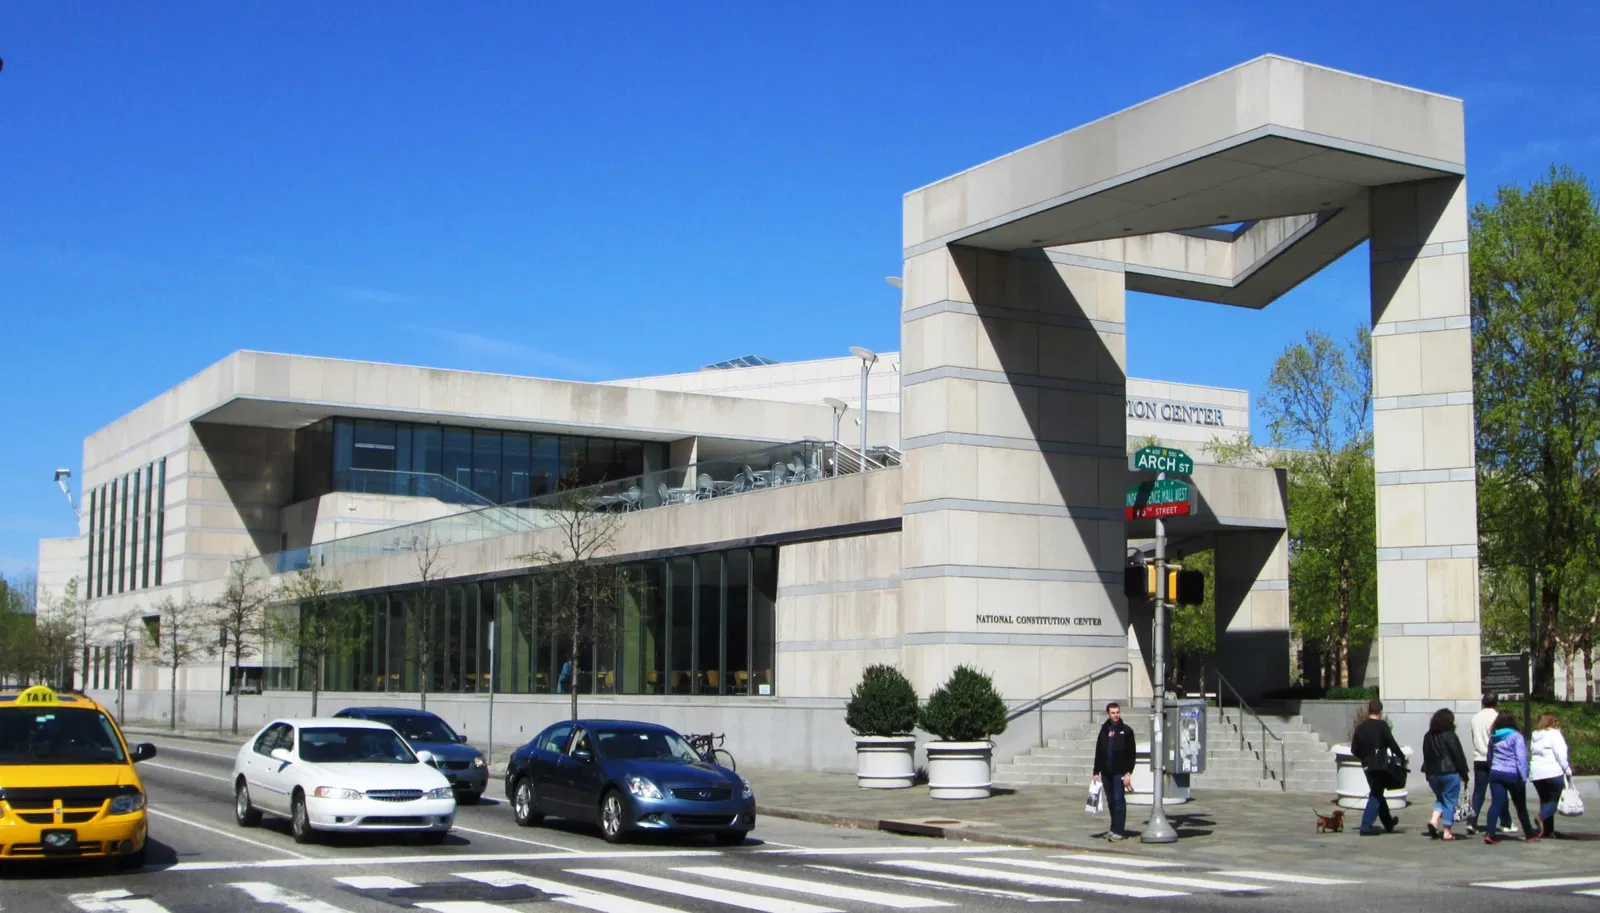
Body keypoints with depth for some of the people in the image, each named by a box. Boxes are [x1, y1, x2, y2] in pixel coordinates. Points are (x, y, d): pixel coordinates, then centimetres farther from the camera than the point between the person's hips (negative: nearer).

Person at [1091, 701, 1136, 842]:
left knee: (1119, 800, -8)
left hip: (1120, 772, -5)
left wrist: (1128, 773, -12)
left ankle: (1118, 831, -9)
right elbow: (1098, 752, 13)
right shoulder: (1104, 731, 11)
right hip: (1106, 772, 5)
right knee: (1111, 802, 9)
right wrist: (1096, 772, 8)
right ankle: (1114, 829, 17)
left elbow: (1131, 753, -5)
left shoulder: (1126, 731, -1)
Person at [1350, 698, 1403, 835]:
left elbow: (1354, 749, 7)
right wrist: (1402, 756, 4)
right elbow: (1392, 744, -12)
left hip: (1367, 766, 6)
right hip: (1380, 765, -6)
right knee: (1375, 795, 0)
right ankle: (1366, 827, -5)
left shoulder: (1360, 727, 5)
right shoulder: (1382, 725, -11)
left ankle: (1389, 823, 34)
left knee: (1377, 793, 19)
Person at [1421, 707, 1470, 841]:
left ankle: (1434, 819, -4)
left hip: (1432, 774, 6)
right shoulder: (1449, 736, -11)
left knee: (1440, 798, 20)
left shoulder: (1428, 736, 8)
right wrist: (1464, 774, -3)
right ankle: (1446, 832, 1)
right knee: (1450, 801, 2)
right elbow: (1459, 756, -10)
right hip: (1450, 773, -6)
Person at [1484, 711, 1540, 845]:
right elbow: (1521, 757, -13)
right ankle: (1530, 834, 25)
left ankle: (1490, 834, -16)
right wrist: (1524, 777, -13)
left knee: (1496, 803, -3)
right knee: (1521, 806, 11)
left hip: (1495, 774, 4)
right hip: (1513, 775, -4)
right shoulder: (1516, 736, -6)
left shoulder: (1493, 737, 12)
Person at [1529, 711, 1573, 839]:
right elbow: (1561, 755, -9)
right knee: (1555, 799, -2)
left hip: (1536, 774, 7)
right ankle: (1542, 818, -27)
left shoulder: (1535, 735, 18)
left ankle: (1547, 830, 7)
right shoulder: (1554, 734, -3)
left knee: (1545, 800, 12)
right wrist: (1567, 770, 0)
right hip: (1553, 772, -7)